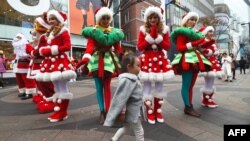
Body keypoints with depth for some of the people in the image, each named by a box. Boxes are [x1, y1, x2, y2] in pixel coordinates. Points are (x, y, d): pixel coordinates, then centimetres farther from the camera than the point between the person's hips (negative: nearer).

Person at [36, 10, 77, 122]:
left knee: (62, 88, -4)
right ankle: (58, 111, 22)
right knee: (56, 88, 12)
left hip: (60, 62, -9)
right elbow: (43, 46, 19)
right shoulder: (48, 33, 21)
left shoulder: (63, 31, -3)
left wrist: (52, 50, -17)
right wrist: (43, 50, -3)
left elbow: (67, 46, -16)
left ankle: (62, 113, 3)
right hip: (51, 63, 9)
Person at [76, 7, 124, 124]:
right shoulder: (93, 31, 1)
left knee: (107, 87, 5)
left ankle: (107, 111, 15)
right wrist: (85, 58, -34)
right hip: (96, 60, -1)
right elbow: (90, 45, -15)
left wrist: (119, 64, 2)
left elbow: (118, 48, 7)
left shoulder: (114, 32, 9)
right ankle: (102, 111, 13)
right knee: (99, 87, 3)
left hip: (109, 60, 1)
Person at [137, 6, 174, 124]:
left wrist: (157, 37, -12)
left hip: (160, 59, 2)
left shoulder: (164, 30, 6)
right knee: (147, 86, -2)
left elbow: (167, 46, -1)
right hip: (146, 60, -2)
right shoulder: (143, 30, 2)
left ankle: (158, 111, 23)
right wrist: (150, 37, -13)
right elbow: (139, 47, -5)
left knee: (159, 86, 8)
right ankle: (149, 112, 12)